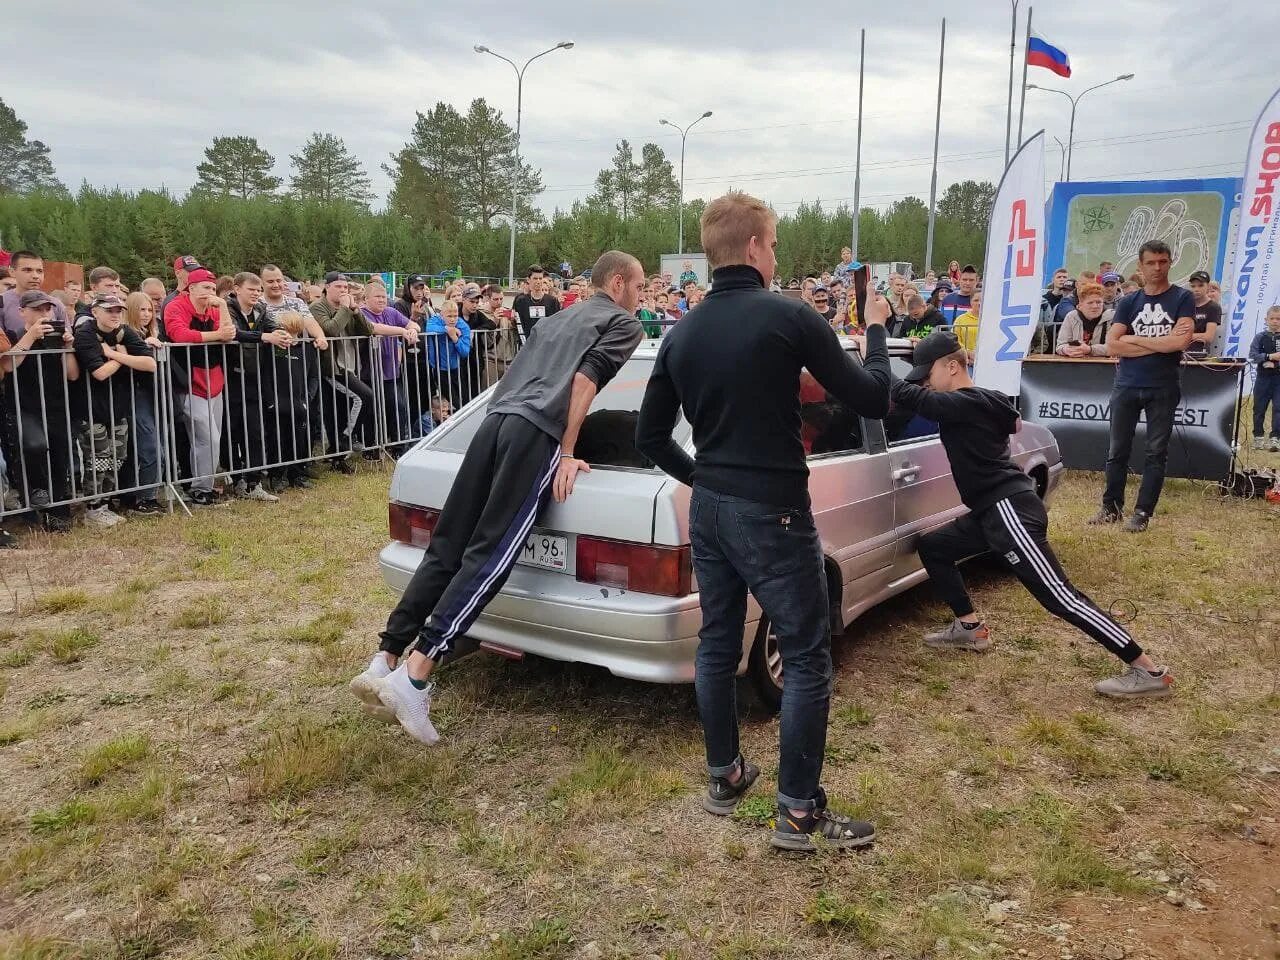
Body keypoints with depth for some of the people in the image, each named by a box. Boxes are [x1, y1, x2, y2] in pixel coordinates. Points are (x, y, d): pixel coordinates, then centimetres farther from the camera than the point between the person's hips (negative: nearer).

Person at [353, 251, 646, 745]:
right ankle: (414, 675, -18)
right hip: (538, 433, -7)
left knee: (445, 549, 5)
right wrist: (568, 453, -6)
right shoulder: (625, 323, 13)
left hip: (494, 420, 7)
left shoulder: (554, 319, 35)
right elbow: (585, 379, -4)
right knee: (487, 557, -11)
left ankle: (384, 661, 1)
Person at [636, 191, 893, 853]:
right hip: (771, 513, -7)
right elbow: (873, 401, -5)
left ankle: (724, 777, 32)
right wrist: (876, 330, 11)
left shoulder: (681, 335, 6)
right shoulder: (790, 319, -13)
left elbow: (650, 436, 11)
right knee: (807, 659, 4)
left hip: (709, 509, 7)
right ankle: (799, 812, 11)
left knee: (716, 644, 17)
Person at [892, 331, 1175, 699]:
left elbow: (901, 392, -20)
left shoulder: (960, 404, -14)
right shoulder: (986, 399, 15)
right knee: (932, 547, 17)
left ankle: (1149, 671, -8)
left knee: (1059, 596, -12)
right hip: (993, 510, 10)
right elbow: (1015, 422, 37)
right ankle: (970, 627, 21)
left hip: (1010, 509, -10)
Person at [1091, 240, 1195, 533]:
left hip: (1164, 389, -2)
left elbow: (1182, 341, -15)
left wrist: (1135, 338, -8)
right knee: (1117, 450, 7)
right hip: (1126, 387, 2)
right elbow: (1112, 346, -5)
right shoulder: (1128, 303, 6)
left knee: (1156, 452, 3)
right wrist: (1160, 343, -10)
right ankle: (1111, 507, 19)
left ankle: (1143, 513, 11)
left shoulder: (1182, 298, 0)